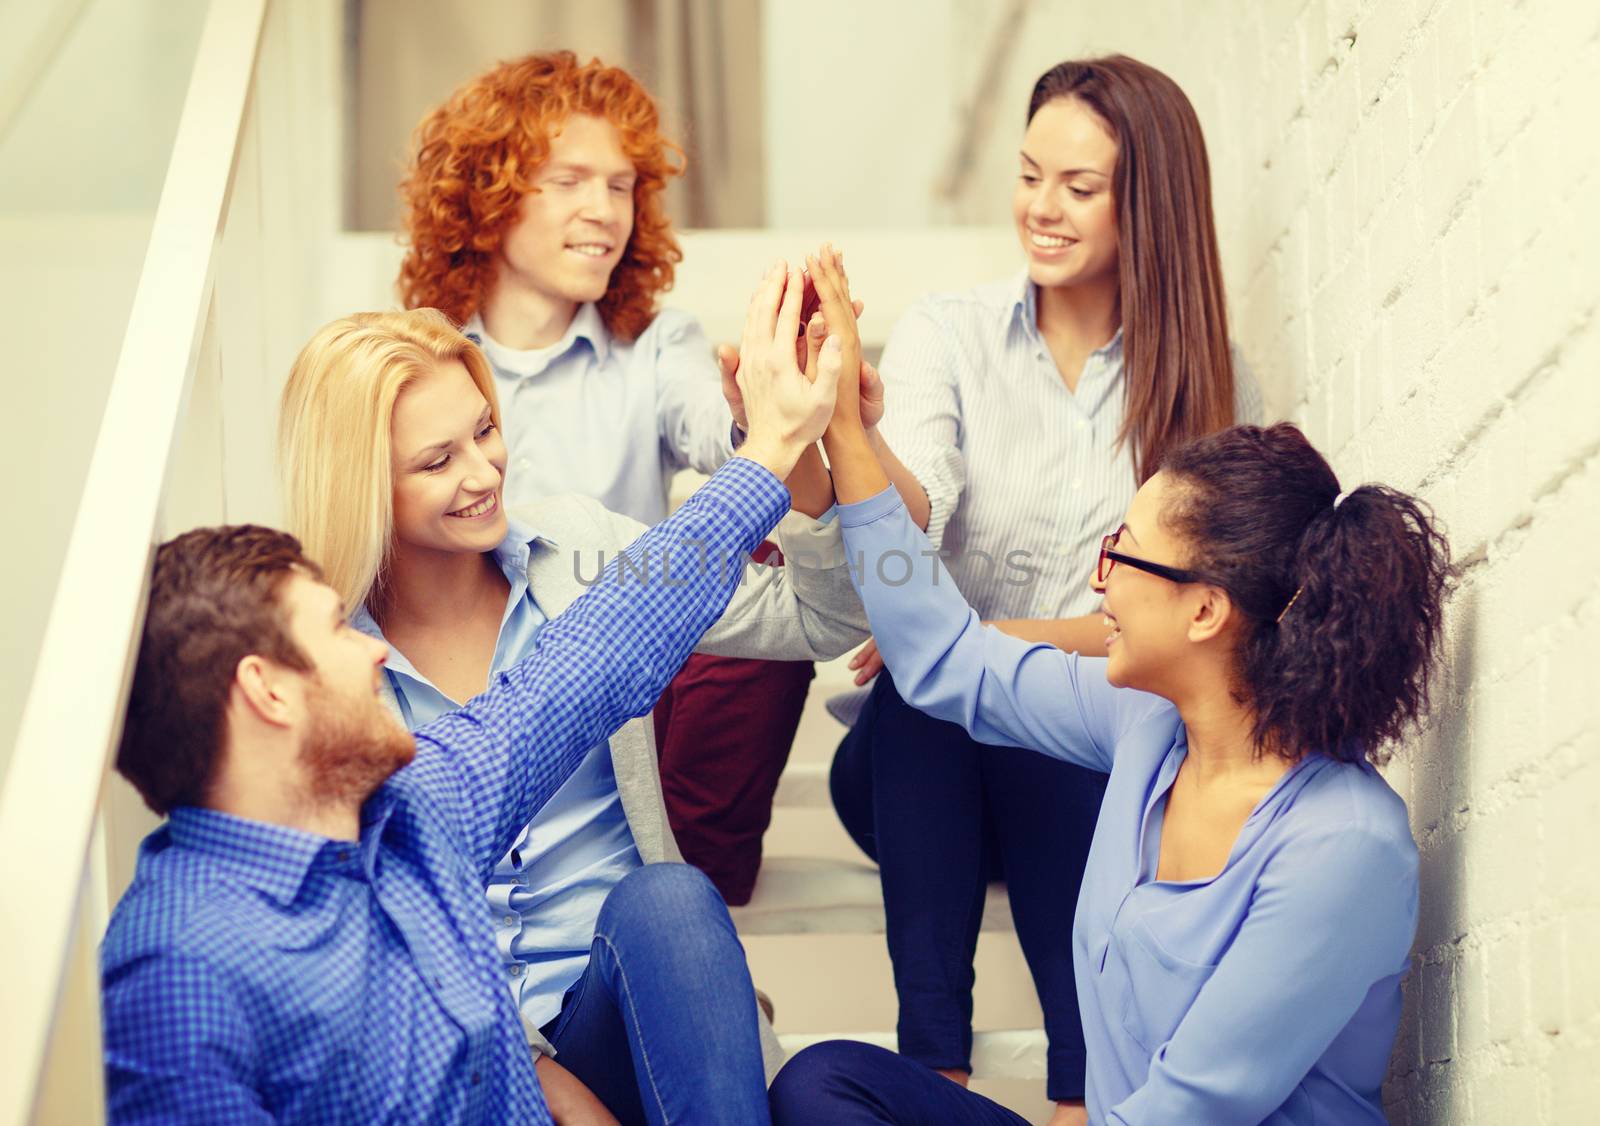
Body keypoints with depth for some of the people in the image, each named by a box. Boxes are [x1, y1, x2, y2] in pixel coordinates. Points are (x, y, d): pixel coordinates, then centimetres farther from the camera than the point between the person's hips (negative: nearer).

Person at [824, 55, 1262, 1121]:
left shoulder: (1212, 390, 6)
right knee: (923, 686, -32)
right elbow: (915, 512, -15)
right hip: (918, 752, 1)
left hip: (1088, 760, 0)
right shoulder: (950, 332, 5)